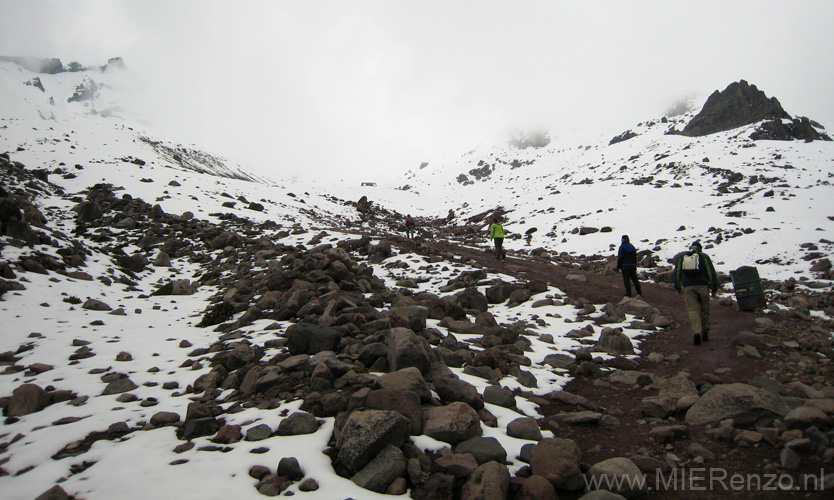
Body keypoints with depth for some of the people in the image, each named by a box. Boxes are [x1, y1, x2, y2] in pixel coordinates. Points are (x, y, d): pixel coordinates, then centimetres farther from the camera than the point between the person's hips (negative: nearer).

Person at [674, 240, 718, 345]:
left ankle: (696, 332, -23)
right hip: (702, 286, -1)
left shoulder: (681, 257, 11)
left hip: (688, 287, 1)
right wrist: (714, 288, 8)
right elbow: (711, 272, 3)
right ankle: (705, 333, 15)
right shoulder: (704, 257, 5)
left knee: (693, 310, -5)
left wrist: (677, 287, 17)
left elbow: (677, 272, 11)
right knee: (705, 310, 12)